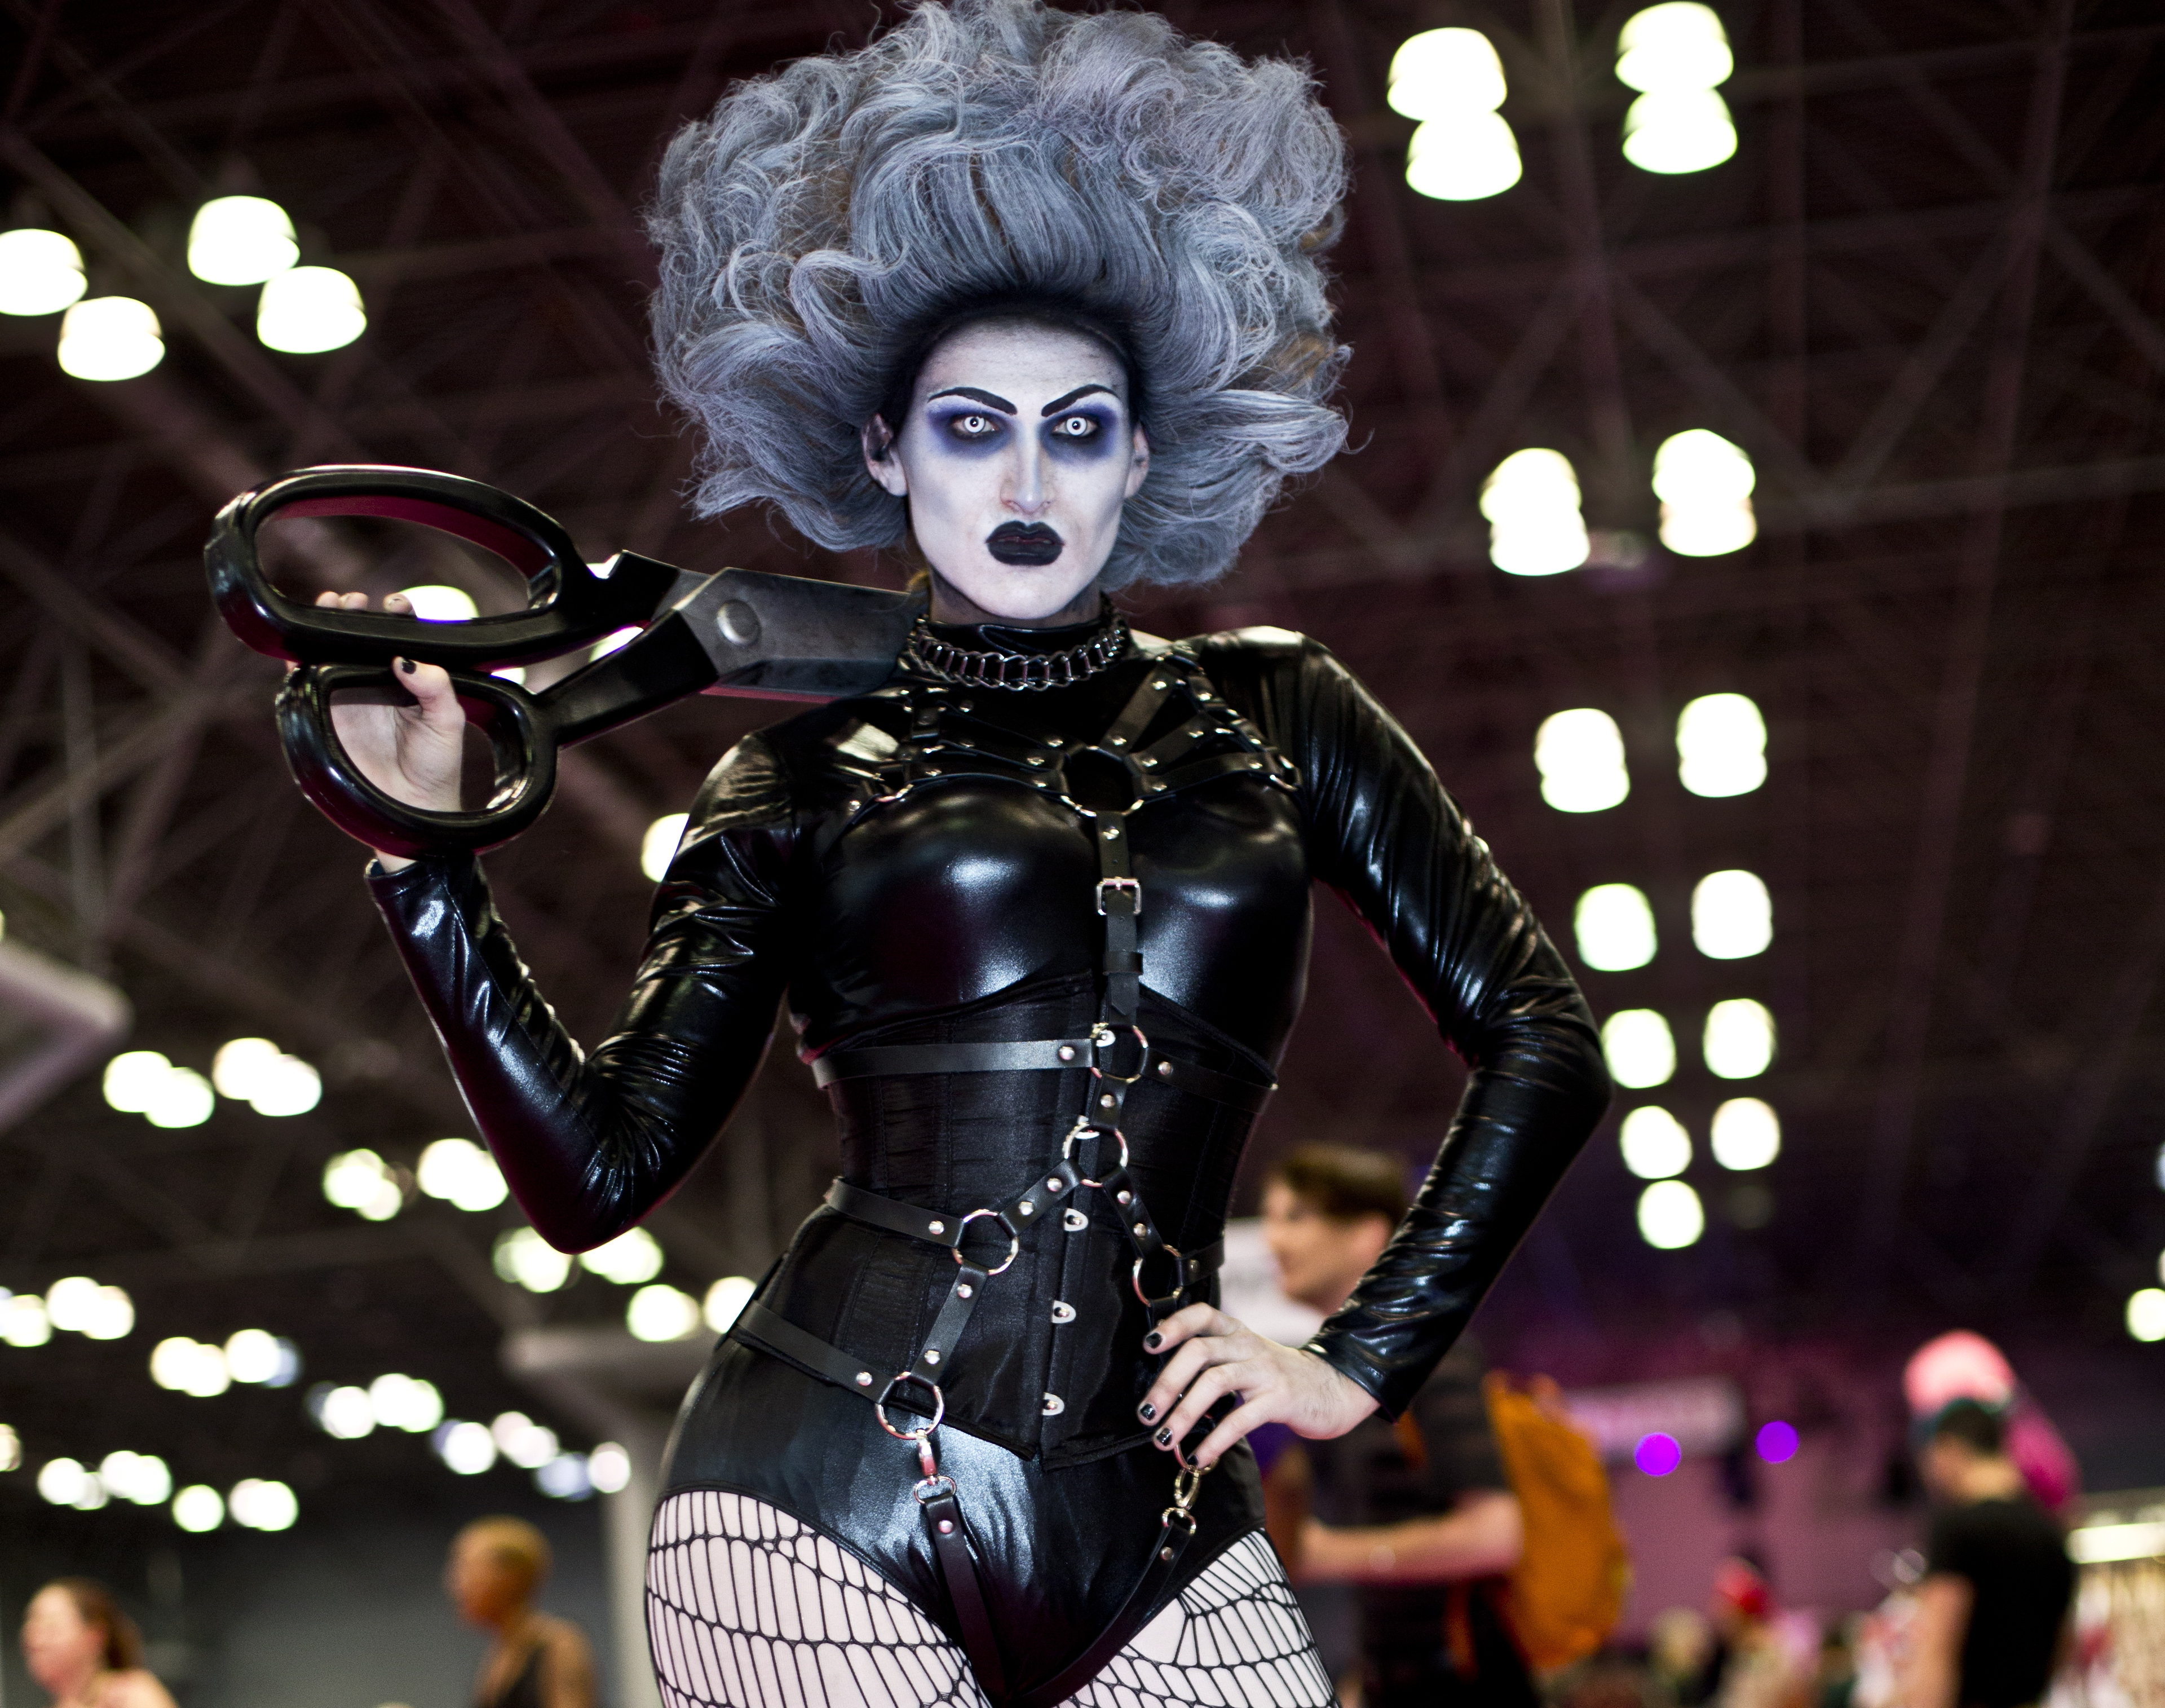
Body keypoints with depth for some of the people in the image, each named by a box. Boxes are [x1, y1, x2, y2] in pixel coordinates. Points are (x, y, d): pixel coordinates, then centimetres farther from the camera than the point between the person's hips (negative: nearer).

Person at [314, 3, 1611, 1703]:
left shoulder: (1268, 714, 9)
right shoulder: (803, 780, 7)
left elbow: (1543, 1039, 9)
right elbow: (598, 1167, 2)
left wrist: (1358, 1364, 4)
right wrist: (426, 838, -5)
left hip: (1157, 1539, 2)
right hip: (826, 1513, -1)